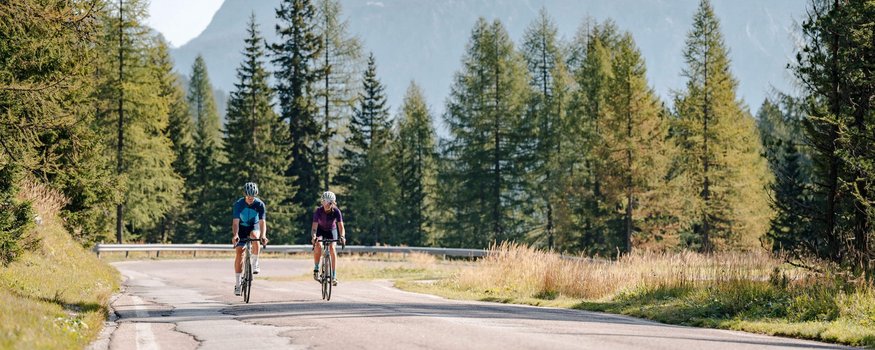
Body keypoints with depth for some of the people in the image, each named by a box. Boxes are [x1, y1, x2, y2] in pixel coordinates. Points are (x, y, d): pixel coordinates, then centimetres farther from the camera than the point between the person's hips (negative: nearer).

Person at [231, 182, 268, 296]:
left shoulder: (260, 204, -20)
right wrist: (235, 235, -46)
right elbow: (235, 222, -27)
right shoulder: (238, 204, -21)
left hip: (254, 227, 0)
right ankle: (237, 283, -6)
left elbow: (262, 222, -28)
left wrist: (263, 235, -46)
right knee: (239, 252, -12)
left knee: (254, 236, -36)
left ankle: (255, 264, -19)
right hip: (242, 228, 0)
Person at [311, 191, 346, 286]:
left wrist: (342, 237, -50)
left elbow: (341, 226, -30)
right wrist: (313, 237, -53)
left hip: (331, 231, 1)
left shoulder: (336, 211, -25)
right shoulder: (318, 211, -27)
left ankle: (334, 276, -18)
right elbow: (314, 226, -34)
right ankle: (316, 269, -11)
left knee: (333, 249, -22)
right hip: (320, 230, -1)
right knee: (318, 246, -30)